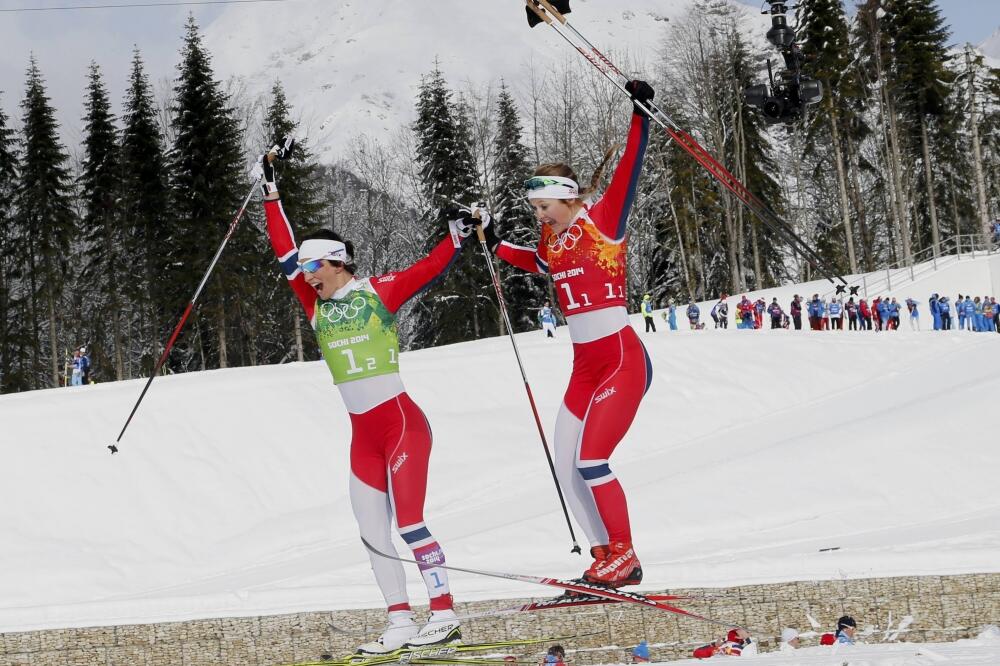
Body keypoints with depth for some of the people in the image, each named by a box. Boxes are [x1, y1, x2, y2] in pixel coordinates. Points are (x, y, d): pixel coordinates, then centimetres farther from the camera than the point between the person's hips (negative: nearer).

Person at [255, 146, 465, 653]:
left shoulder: (378, 292, -3)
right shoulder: (317, 305, 10)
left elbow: (431, 267, -6)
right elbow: (284, 252, 12)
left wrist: (461, 231, -18)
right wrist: (270, 191, 13)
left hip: (401, 421, -7)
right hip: (363, 435, 7)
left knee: (408, 522, -12)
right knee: (372, 532, 2)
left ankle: (444, 614, -10)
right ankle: (401, 622, 6)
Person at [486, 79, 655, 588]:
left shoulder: (602, 222, -8)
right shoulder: (553, 242, 11)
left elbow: (628, 173, -19)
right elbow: (538, 263, 34)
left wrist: (639, 116, -28)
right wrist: (494, 245, 33)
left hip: (622, 359, -8)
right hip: (584, 367, 8)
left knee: (591, 460, -14)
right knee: (565, 465, 4)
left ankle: (623, 555, -2)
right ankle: (606, 558, 11)